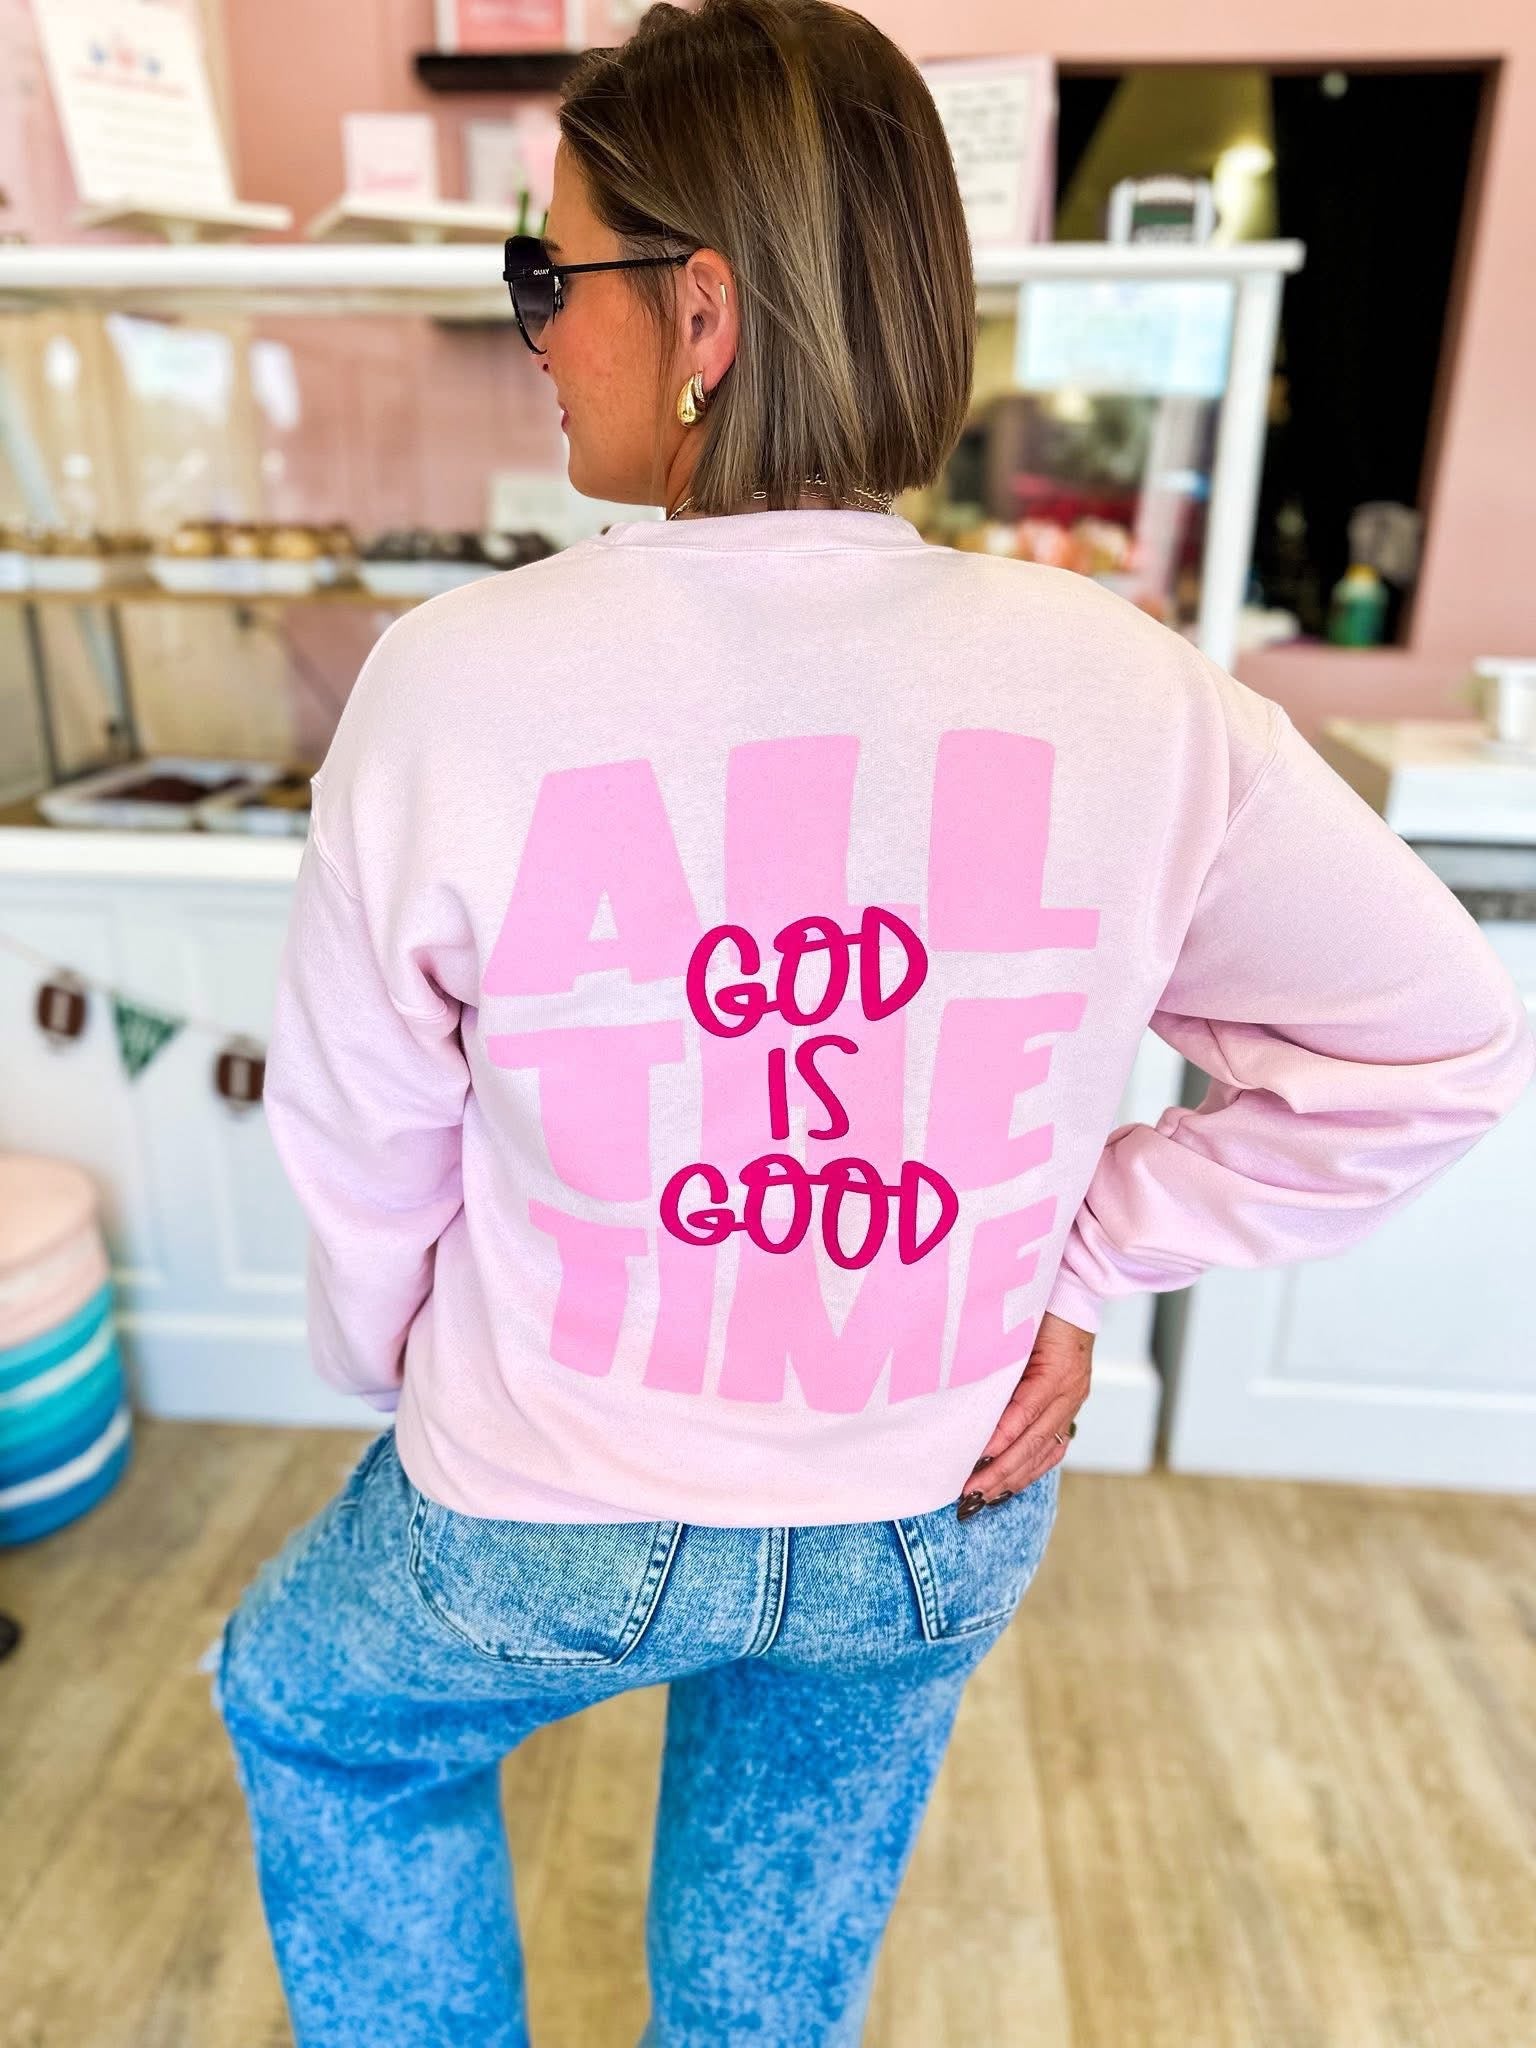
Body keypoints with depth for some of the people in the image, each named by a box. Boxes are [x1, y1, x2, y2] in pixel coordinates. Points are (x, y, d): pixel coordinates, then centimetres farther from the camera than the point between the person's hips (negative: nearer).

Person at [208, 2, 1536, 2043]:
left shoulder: (457, 681, -24)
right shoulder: (1125, 689, -17)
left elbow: (360, 1135, -10)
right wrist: (1088, 1263, -3)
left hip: (555, 1528, -2)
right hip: (940, 1532, 3)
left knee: (307, 1718, 34)